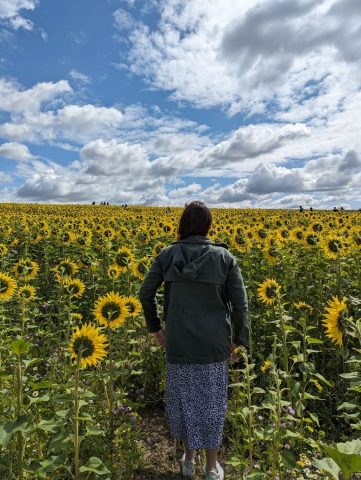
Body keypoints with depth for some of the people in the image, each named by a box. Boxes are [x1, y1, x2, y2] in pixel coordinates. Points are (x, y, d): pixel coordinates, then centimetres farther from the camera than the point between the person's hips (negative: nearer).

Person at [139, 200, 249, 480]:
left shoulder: (167, 255, -6)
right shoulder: (225, 257, -8)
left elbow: (146, 294, -1)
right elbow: (240, 303, -9)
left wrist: (154, 327, 12)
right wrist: (238, 340, 3)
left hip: (179, 340, 1)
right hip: (214, 341, 0)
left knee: (182, 397, 20)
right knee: (212, 401, 16)